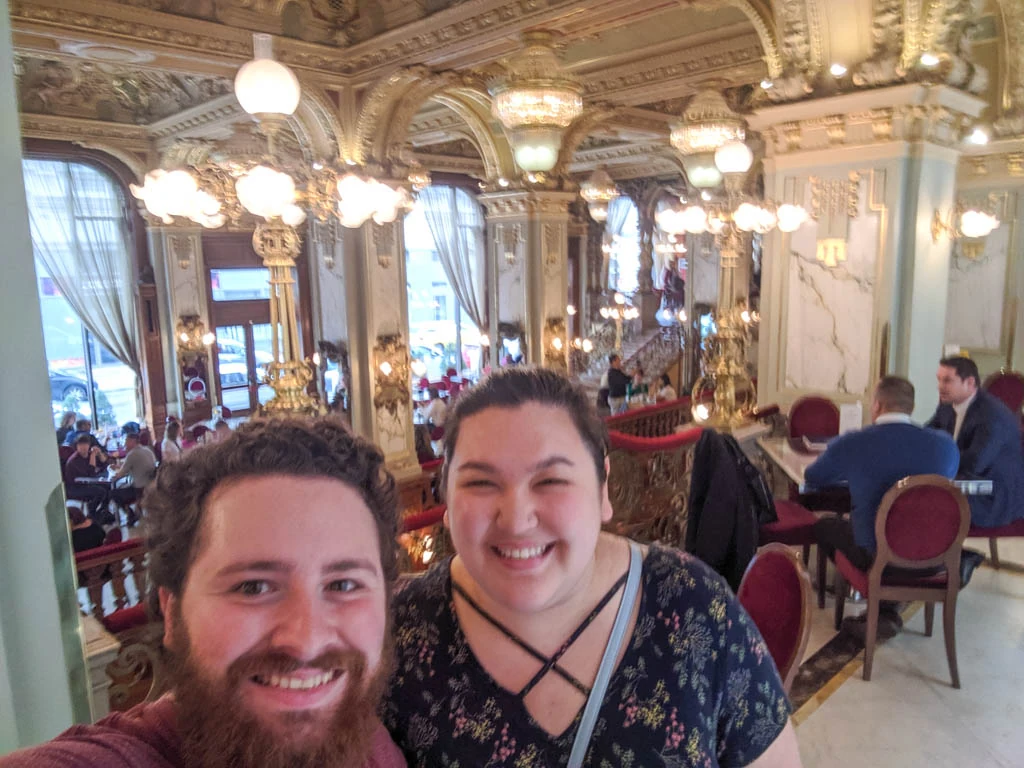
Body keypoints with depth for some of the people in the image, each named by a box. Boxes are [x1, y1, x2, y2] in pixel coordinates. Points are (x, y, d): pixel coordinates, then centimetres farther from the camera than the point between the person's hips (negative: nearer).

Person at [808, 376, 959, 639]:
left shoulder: (849, 444, -14)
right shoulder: (945, 444, -6)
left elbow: (812, 479, 6)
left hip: (875, 554, -3)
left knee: (824, 524, 23)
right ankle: (886, 610, 25)